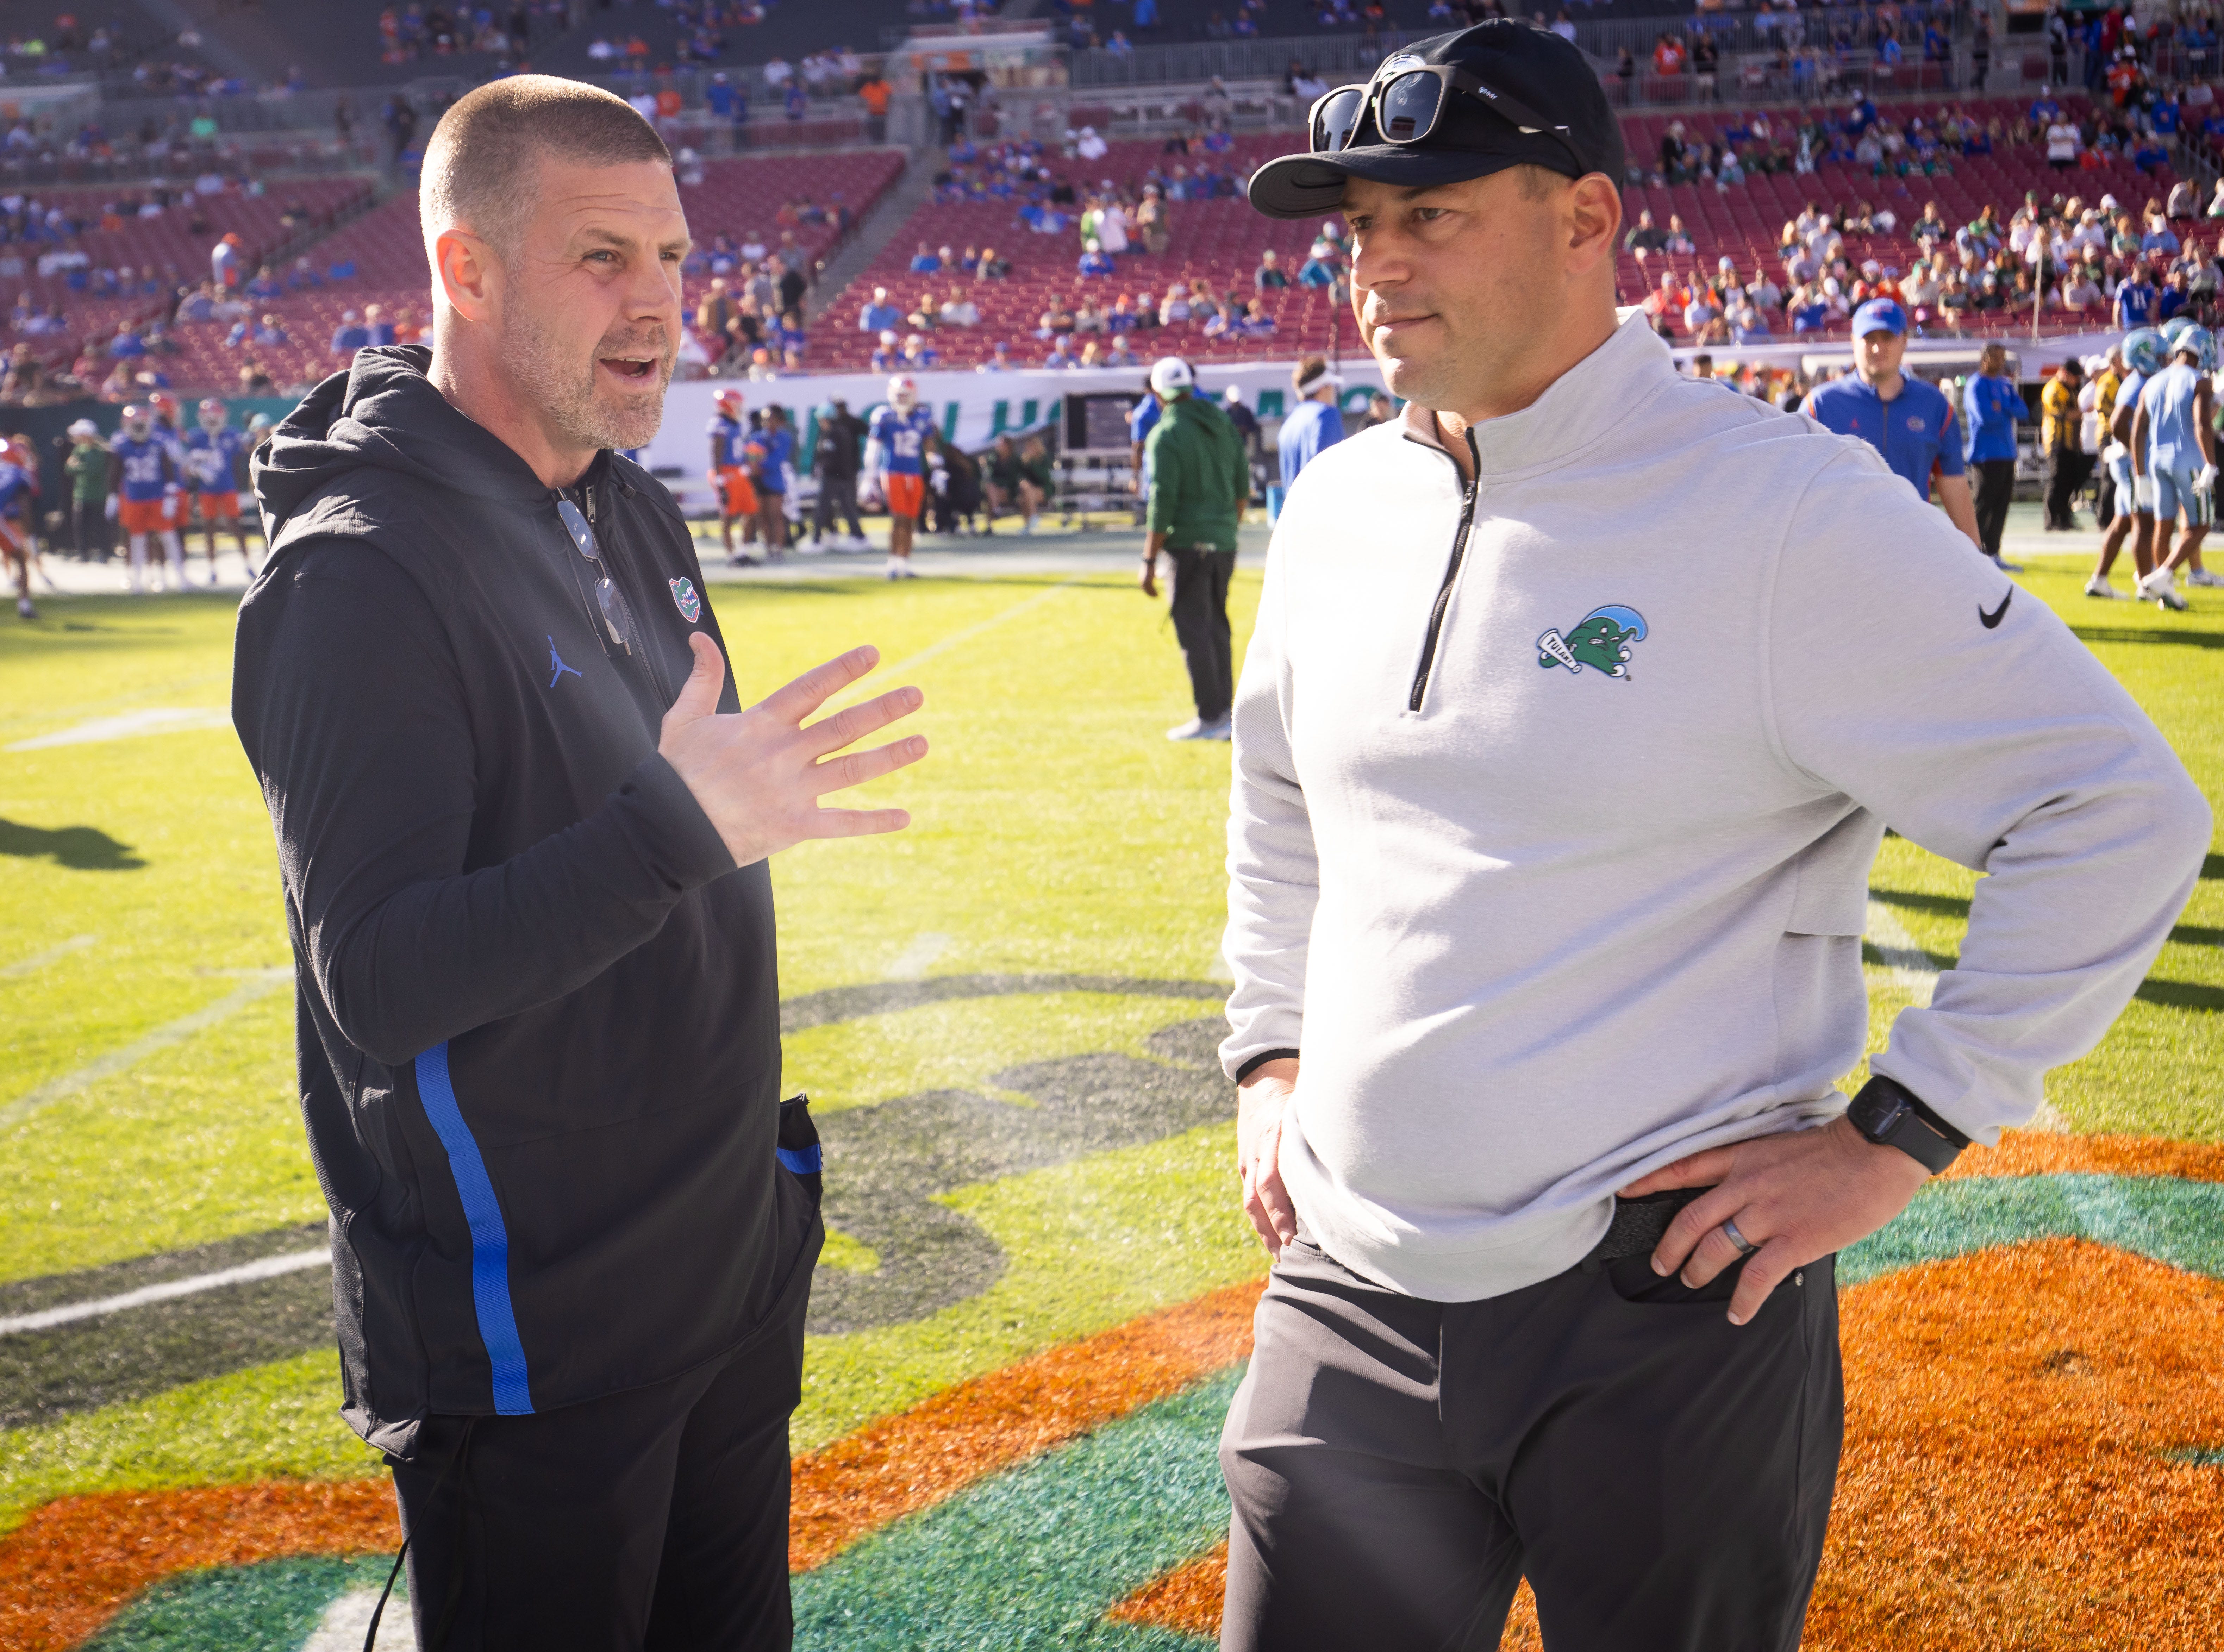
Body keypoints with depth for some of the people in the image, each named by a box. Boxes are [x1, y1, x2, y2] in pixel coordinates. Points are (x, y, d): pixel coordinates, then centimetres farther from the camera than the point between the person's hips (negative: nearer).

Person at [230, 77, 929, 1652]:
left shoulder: (638, 520, 8)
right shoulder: (357, 576, -19)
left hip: (735, 1277, 8)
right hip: (528, 1344, -8)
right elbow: (376, 983, -27)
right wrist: (678, 826, -36)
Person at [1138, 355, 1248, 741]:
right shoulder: (1224, 427, 10)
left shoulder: (1165, 434, -11)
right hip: (1224, 543, 7)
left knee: (1194, 631, -1)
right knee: (1217, 628, 16)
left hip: (1188, 543, -7)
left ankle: (1209, 718, 0)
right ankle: (1225, 710, 20)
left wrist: (1149, 561, -12)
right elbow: (1243, 490, 13)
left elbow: (1162, 502, -16)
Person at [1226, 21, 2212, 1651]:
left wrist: (1894, 1137, -13)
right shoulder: (1337, 507, 7)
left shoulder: (1788, 512, -14)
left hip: (1669, 1316, -5)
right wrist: (1270, 1056, 16)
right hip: (1348, 1302, 5)